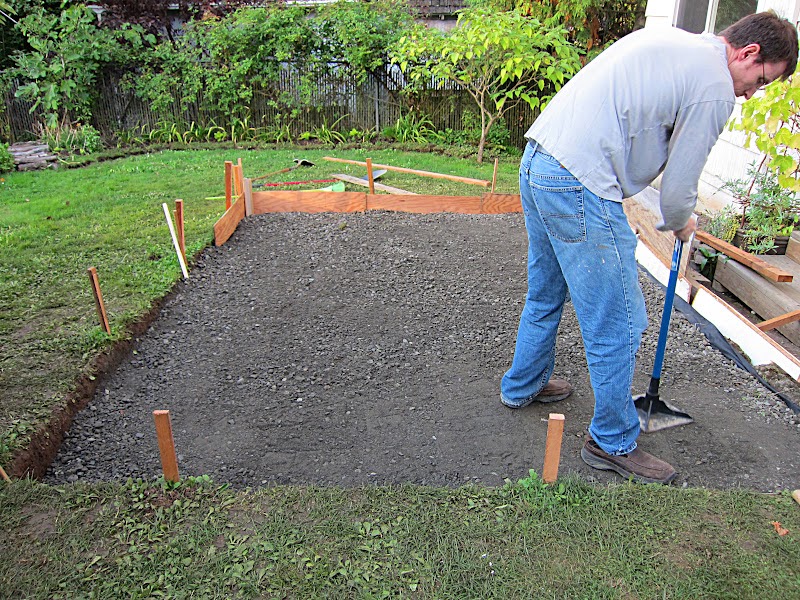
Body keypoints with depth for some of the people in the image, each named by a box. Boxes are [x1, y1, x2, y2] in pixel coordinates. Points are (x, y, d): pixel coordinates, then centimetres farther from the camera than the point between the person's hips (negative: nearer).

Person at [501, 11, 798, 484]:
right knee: (619, 324, 2)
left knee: (544, 295, 25)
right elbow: (678, 187, -4)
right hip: (580, 187, -10)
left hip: (536, 160, 10)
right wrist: (680, 224, 19)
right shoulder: (715, 88, -6)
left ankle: (522, 387, 44)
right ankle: (614, 443, 18)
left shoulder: (669, 39, 21)